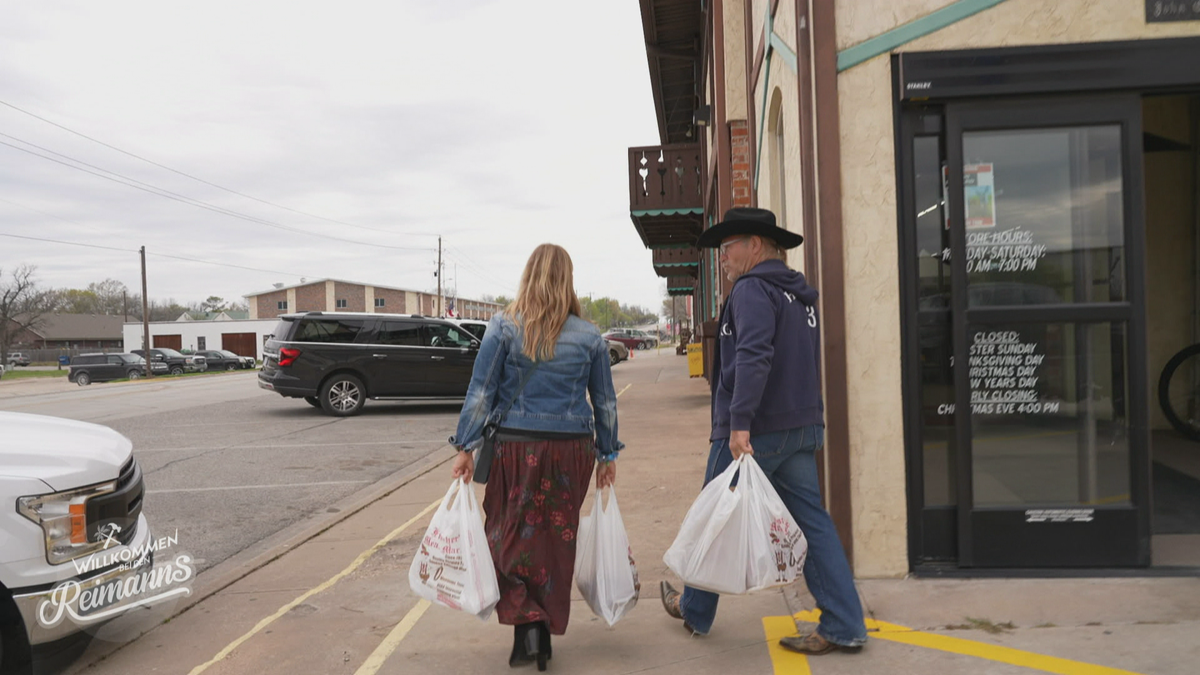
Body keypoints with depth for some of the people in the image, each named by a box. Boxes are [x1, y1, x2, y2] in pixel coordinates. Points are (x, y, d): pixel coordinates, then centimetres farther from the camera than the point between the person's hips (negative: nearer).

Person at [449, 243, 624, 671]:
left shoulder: (504, 327, -3)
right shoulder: (589, 337, 3)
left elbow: (480, 392, -5)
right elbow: (605, 402, 8)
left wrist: (466, 448, 1)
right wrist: (608, 455, 16)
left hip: (515, 447, -2)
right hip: (571, 451, 2)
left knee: (509, 537, 10)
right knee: (557, 540, 13)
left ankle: (525, 623, -5)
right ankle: (546, 631, 22)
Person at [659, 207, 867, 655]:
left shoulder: (752, 289, -13)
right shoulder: (799, 294, 16)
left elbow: (753, 356, -26)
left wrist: (740, 422, -29)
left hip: (753, 432, -8)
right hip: (802, 427, 8)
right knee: (811, 521, 8)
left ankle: (695, 611, 26)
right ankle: (844, 626, 8)